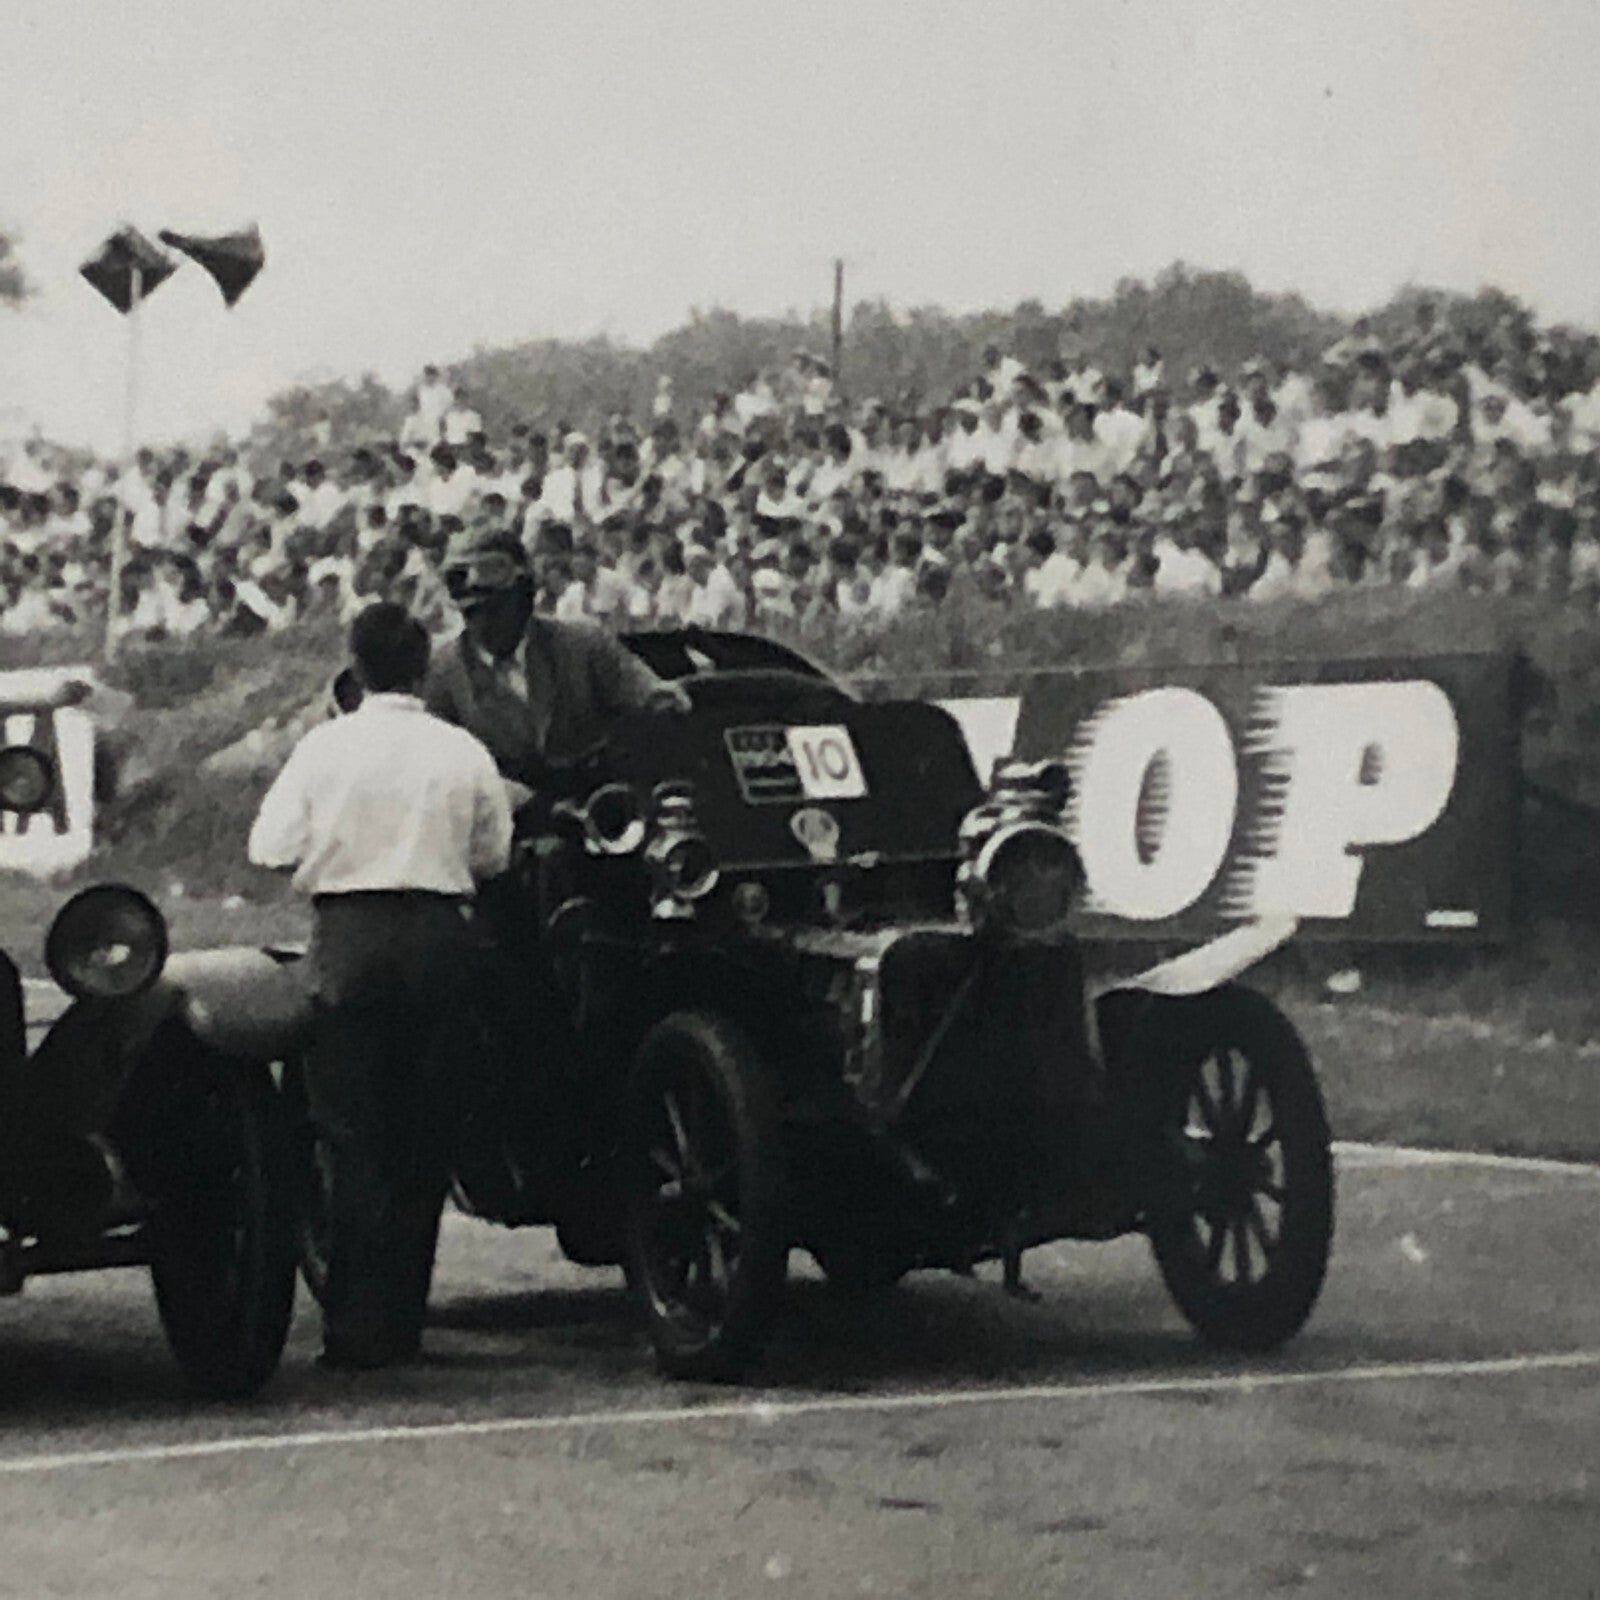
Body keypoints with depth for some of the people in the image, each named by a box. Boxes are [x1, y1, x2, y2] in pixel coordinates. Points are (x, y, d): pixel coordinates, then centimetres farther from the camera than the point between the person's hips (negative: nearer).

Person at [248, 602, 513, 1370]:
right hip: (438, 937, 1)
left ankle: (356, 1330, -2)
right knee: (424, 1138, 9)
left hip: (350, 936, -1)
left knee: (354, 1139, 2)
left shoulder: (327, 746, -3)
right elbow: (493, 856, 5)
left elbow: (270, 846, -4)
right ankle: (402, 1322, 11)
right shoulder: (463, 753, 0)